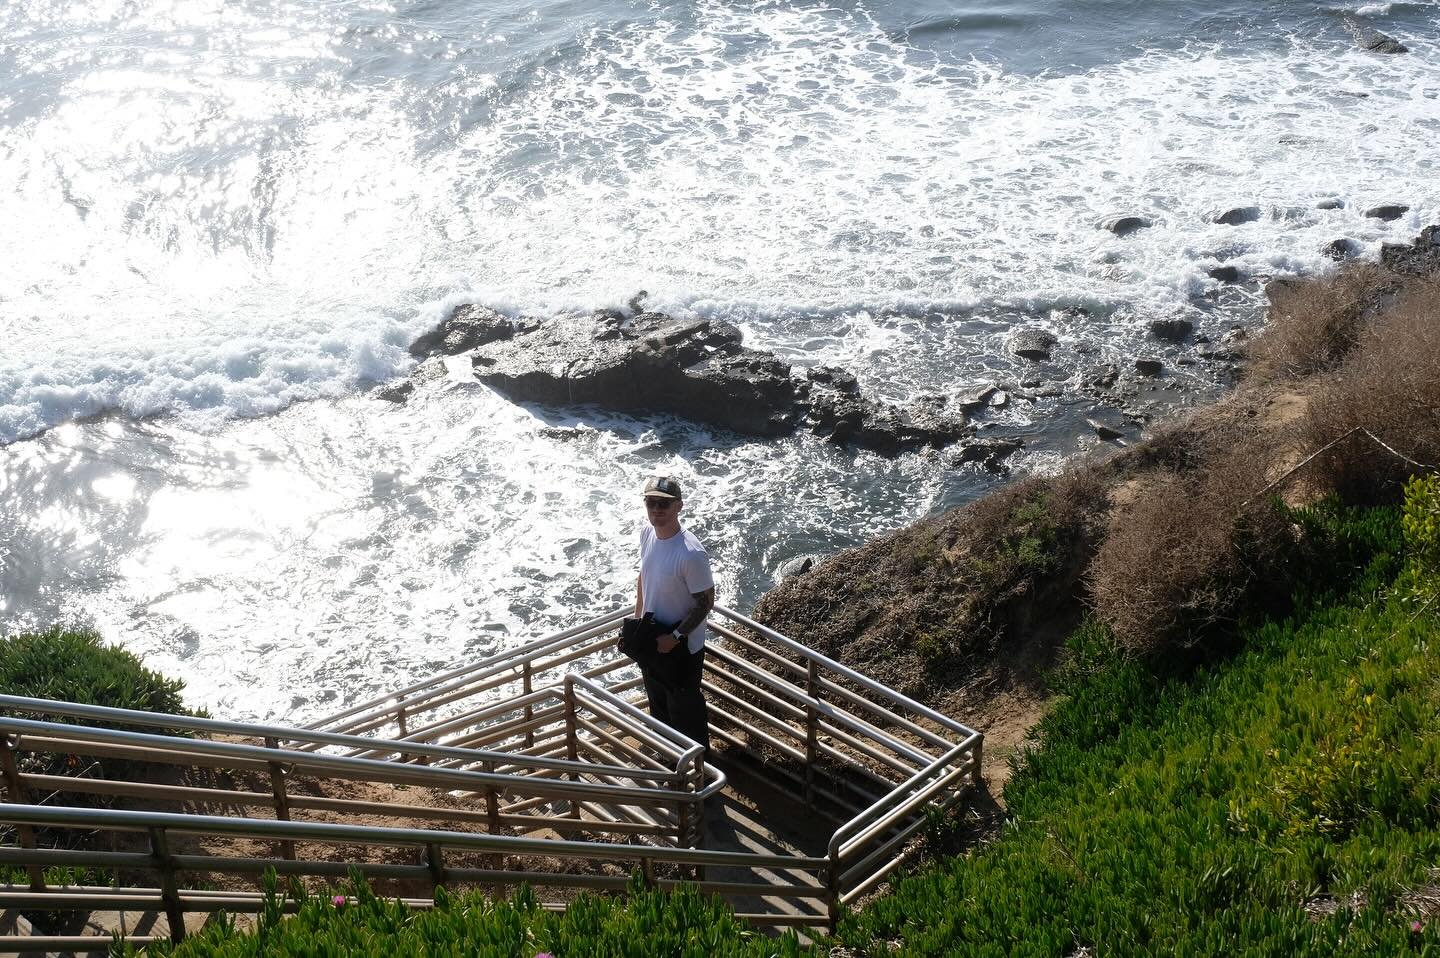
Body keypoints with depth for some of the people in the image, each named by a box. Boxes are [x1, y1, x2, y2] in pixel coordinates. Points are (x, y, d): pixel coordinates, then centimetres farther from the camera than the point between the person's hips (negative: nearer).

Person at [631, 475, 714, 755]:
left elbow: (706, 603, -21)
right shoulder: (647, 533, -8)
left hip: (681, 645, -7)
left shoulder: (691, 554, -31)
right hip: (652, 637, 7)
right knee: (658, 701, 27)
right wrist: (637, 620, 10)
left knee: (685, 706, 13)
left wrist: (675, 637, -22)